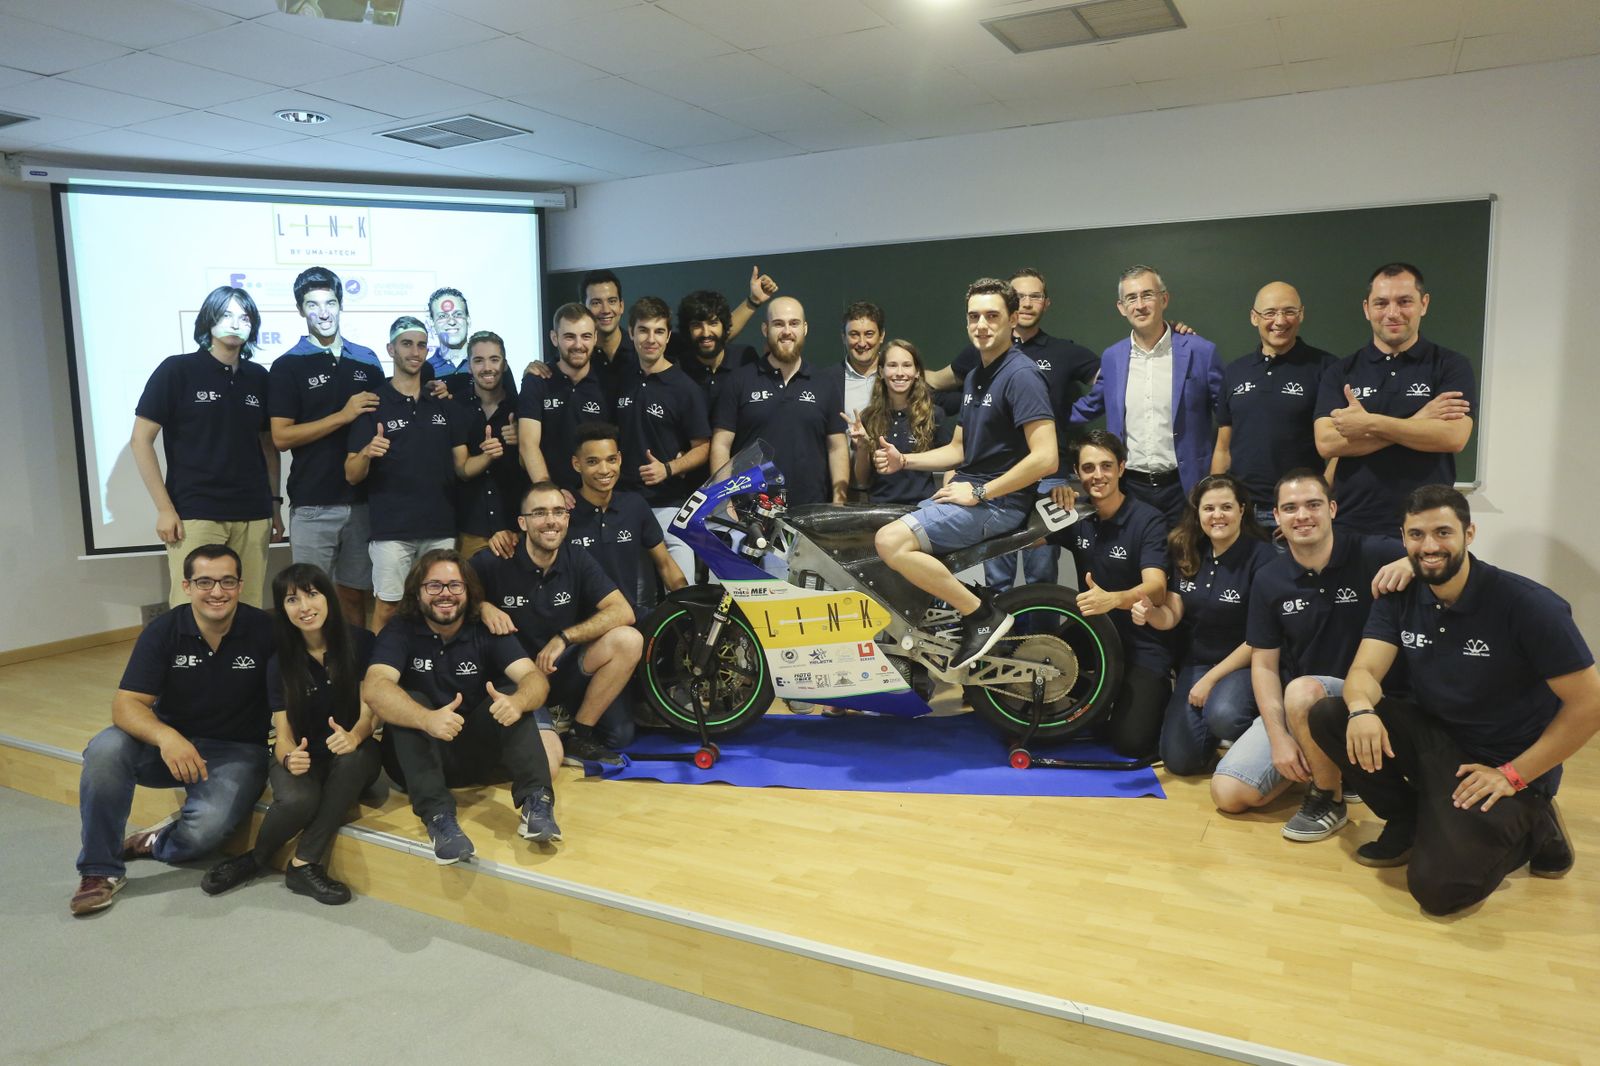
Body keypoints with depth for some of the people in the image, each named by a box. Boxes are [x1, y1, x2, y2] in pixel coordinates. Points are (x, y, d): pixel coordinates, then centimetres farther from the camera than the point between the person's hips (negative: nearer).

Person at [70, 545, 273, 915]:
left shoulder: (264, 630, -12)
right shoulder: (163, 631, -8)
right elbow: (126, 704, -14)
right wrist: (165, 736, -35)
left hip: (237, 750, -2)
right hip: (171, 743, 3)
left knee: (206, 826, -30)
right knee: (106, 748, -27)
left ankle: (155, 845, 8)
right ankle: (100, 868, -10)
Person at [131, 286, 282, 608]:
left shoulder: (258, 377, 11)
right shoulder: (177, 370, 0)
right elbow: (141, 440, -1)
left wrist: (275, 502, 13)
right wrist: (164, 508, -7)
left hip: (253, 515, 3)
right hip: (194, 514, -3)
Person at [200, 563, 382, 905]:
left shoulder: (360, 642, -7)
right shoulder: (280, 660, -3)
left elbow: (369, 710, -10)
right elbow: (283, 731, -6)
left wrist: (355, 736, -35)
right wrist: (289, 757, -32)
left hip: (351, 754, 0)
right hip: (303, 755, 0)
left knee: (354, 758, -37)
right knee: (298, 800, -34)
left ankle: (303, 864, -25)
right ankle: (257, 858, 0)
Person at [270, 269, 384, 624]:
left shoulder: (367, 361, 10)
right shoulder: (287, 366, -1)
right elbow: (281, 437, -8)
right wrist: (344, 415, -15)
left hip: (363, 499, 3)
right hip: (312, 504, -3)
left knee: (355, 594, 11)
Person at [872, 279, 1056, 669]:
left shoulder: (1021, 374, -13)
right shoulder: (975, 376, 17)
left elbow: (1045, 458, -23)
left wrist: (980, 493, -18)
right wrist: (903, 460, 8)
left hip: (999, 502, -9)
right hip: (967, 492, 10)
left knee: (891, 542, -24)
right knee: (885, 539, 7)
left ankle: (983, 615, -14)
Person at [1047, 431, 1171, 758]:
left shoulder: (1147, 520, -15)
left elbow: (1156, 589, -26)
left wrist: (1112, 599, -48)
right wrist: (1049, 501, -15)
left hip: (1142, 647, -5)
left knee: (1131, 741, -19)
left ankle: (1154, 694, 15)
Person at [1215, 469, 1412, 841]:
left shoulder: (1371, 555, -12)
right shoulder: (1268, 580, -1)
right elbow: (1264, 664, 0)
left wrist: (1411, 563, -38)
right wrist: (1279, 737, -11)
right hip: (1290, 705, 4)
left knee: (1301, 691, -38)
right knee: (1228, 794, -10)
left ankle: (1330, 799, -12)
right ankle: (1319, 765, 17)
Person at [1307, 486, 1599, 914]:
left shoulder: (1528, 605, -19)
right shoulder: (1400, 597, -3)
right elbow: (1365, 671, -11)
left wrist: (1513, 775, -18)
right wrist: (1362, 709, -36)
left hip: (1504, 766, -5)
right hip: (1433, 738, 5)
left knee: (1437, 886, -24)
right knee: (1328, 715, -19)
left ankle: (1528, 828, 7)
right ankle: (1409, 822, 2)